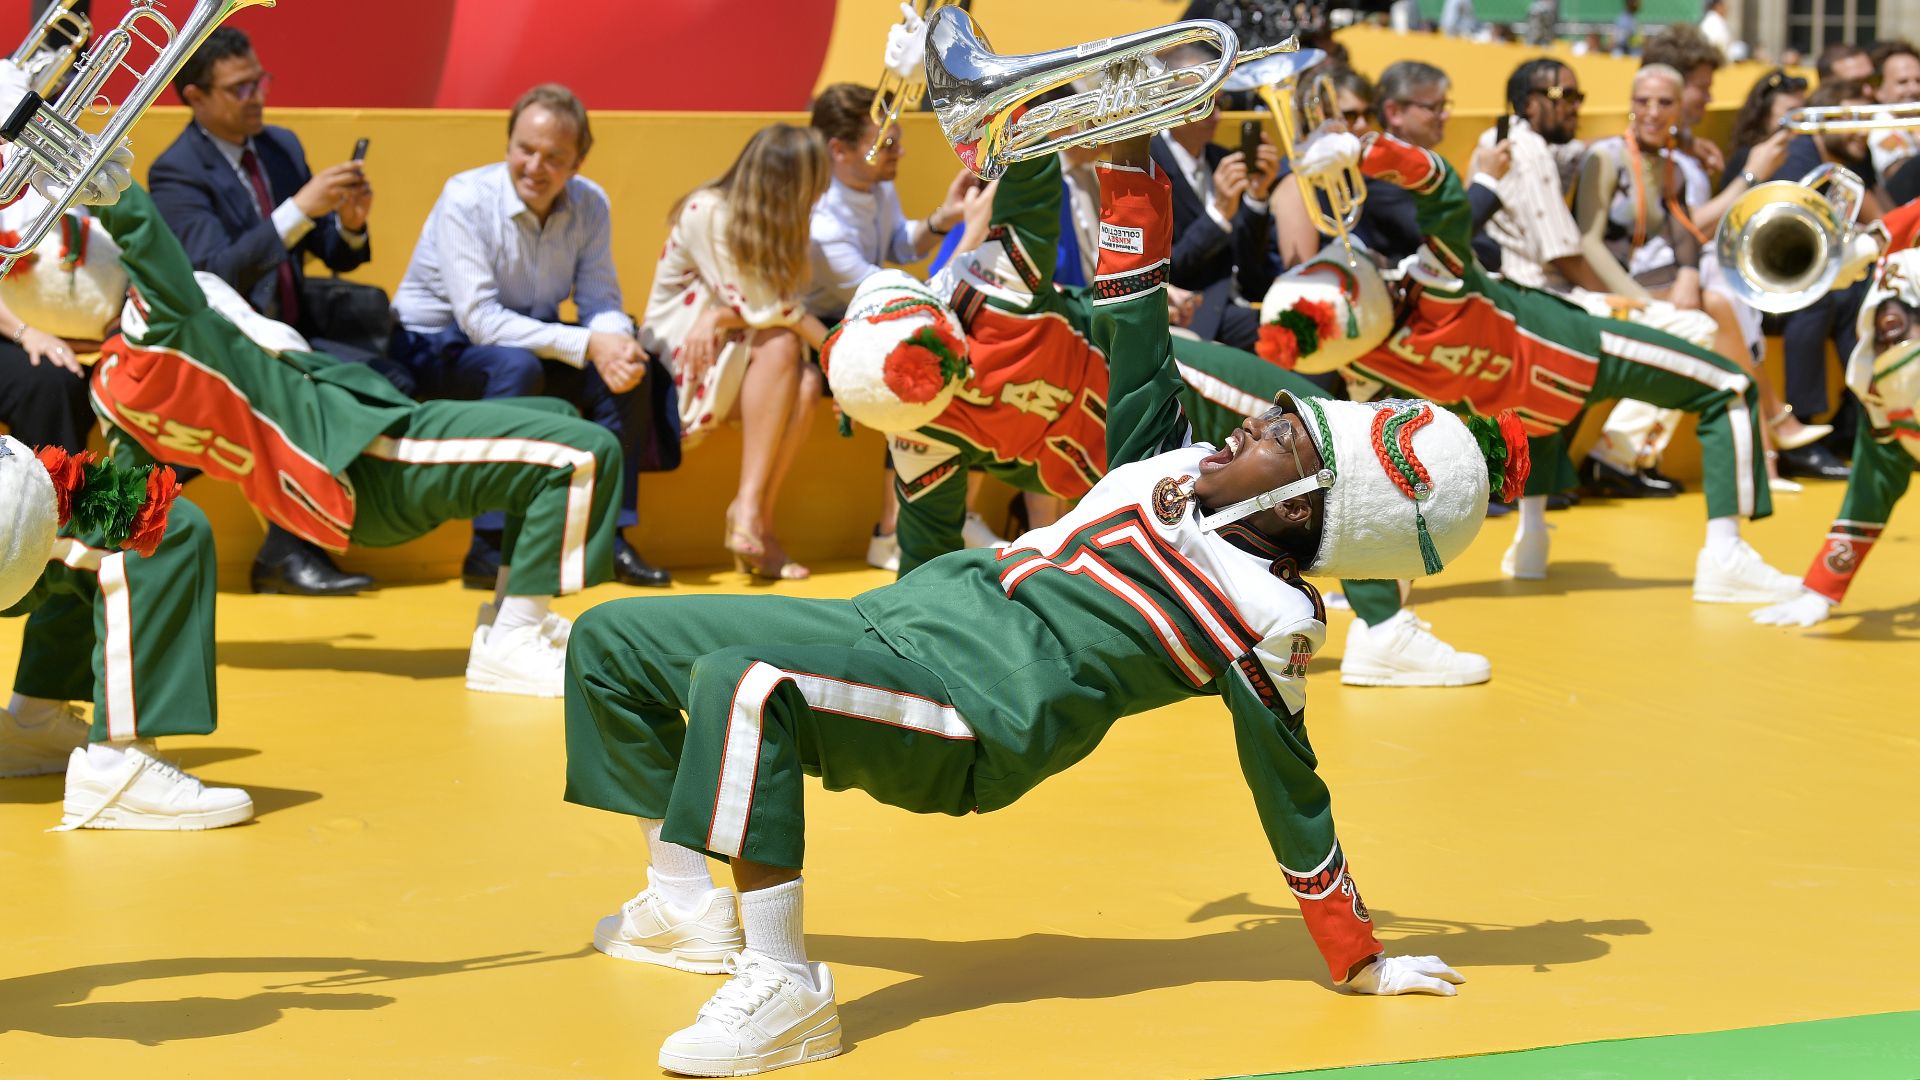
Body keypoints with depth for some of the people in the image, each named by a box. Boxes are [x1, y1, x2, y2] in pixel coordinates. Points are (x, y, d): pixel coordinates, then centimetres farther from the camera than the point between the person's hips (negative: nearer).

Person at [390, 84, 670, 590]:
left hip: (528, 339, 6)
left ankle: (609, 536, -9)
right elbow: (478, 318, -27)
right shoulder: (466, 200, -21)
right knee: (516, 366, -35)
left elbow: (600, 300, -5)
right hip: (433, 346, -6)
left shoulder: (590, 204, -4)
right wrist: (585, 345, -33)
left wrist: (617, 342, -31)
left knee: (627, 367, -16)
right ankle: (490, 549, -32)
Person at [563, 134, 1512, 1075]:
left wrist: (1361, 964, -6)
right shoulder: (1171, 466, 12)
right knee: (611, 640, 14)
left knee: (741, 682, -39)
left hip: (968, 707, -10)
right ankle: (686, 906, 23)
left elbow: (1293, 800, -5)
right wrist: (1131, 160, 11)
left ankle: (784, 993, -34)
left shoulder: (1266, 617, -8)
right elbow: (1130, 321, 18)